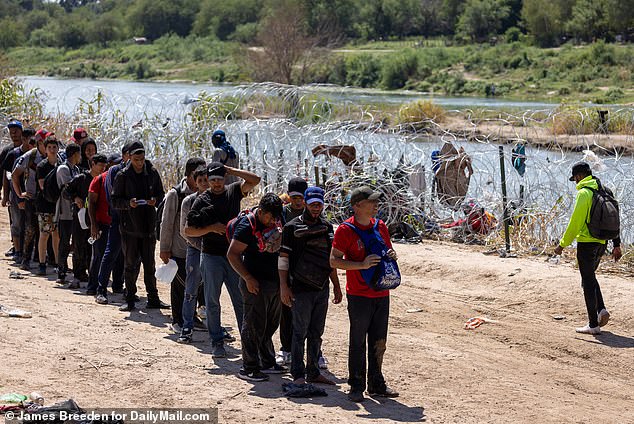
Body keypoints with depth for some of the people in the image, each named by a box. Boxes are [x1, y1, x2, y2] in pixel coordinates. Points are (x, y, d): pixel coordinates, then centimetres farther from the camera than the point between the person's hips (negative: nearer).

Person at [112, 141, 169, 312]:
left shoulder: (152, 173, 3)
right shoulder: (123, 176, -4)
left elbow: (161, 194, 12)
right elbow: (115, 201, -2)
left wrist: (155, 200, -9)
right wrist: (128, 203, -21)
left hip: (148, 226, 2)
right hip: (129, 227, -2)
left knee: (149, 265, 9)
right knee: (131, 265, 2)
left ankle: (153, 299, 17)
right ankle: (130, 299, 11)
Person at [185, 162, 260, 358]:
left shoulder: (233, 191, 5)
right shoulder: (202, 200, -2)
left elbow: (255, 180, -10)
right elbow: (188, 231, -3)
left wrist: (231, 171, -9)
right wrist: (211, 228, -15)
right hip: (212, 257, -2)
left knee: (241, 300, 3)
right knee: (212, 302, 4)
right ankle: (217, 343, 11)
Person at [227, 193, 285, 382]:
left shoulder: (275, 220, 7)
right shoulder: (247, 225, -16)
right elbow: (232, 254, -15)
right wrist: (248, 279, -19)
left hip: (274, 281, 8)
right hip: (256, 284, -8)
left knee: (271, 325, 15)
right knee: (254, 326, -4)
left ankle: (267, 363, 28)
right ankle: (248, 368, 3)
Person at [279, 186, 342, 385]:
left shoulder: (327, 227, 13)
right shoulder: (293, 227, -4)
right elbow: (283, 259, -6)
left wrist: (337, 286, 17)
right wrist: (284, 286, -13)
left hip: (322, 288, 6)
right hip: (301, 289, -5)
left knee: (316, 333, 10)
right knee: (300, 332, -3)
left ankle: (313, 372, 18)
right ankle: (298, 374, 2)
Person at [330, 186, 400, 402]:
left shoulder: (380, 226, 10)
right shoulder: (345, 230, -9)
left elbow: (388, 250, 23)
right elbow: (334, 261, -12)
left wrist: (392, 255, -2)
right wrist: (362, 265, -22)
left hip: (382, 293, 6)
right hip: (359, 295, -6)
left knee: (378, 343, 12)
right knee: (358, 343, 0)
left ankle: (376, 385, 23)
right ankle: (356, 387, 8)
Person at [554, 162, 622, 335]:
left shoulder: (584, 193, -13)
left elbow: (576, 222, -17)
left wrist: (563, 244, -10)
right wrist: (617, 245, 15)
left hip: (586, 242, -8)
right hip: (601, 243, 8)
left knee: (588, 282, 0)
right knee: (590, 278, 24)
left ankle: (593, 325, 3)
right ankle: (601, 309, 8)